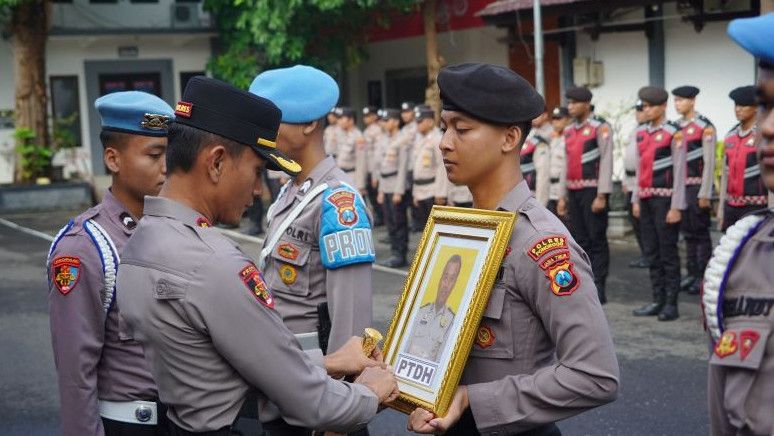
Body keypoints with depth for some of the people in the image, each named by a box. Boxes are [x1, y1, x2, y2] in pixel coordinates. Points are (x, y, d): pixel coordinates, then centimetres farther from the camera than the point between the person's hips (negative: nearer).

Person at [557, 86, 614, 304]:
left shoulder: (600, 128, -7)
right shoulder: (569, 130, 14)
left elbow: (606, 162, -12)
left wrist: (602, 195, -17)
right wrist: (563, 195, 16)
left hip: (592, 191, -7)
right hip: (573, 191, 7)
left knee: (597, 240, -2)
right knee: (579, 241, 11)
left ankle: (598, 289, 2)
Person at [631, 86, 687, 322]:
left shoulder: (674, 133, -9)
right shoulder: (640, 132, 11)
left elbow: (679, 172, -11)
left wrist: (676, 207, -13)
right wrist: (636, 199, 12)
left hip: (665, 198, -7)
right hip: (646, 198, 7)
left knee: (668, 252, -1)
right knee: (651, 252, 11)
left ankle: (671, 304, 6)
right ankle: (658, 301, 19)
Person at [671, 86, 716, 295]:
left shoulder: (705, 127, -10)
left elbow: (709, 163, -13)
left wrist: (705, 194, -15)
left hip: (697, 187, -7)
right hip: (680, 187, 7)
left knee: (701, 232, -1)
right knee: (688, 232, 12)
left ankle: (702, 277, 4)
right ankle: (691, 273, 19)